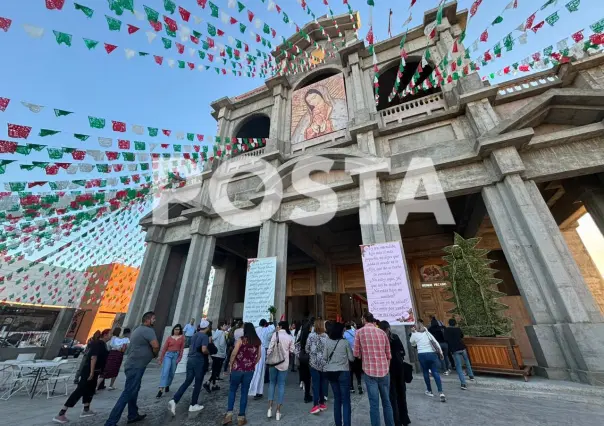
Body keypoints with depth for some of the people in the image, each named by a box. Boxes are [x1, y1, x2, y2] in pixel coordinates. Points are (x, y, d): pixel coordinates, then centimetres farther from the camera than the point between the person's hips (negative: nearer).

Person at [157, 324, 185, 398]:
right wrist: (160, 358, 6)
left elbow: (182, 348, 0)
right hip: (168, 355, -1)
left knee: (171, 373, 9)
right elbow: (164, 348, 6)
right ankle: (161, 390, -11)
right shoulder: (169, 338, 3)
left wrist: (179, 358, -7)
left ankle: (167, 385, 33)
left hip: (176, 355, 1)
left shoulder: (182, 337, 2)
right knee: (165, 371, -12)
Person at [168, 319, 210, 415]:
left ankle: (174, 400, 0)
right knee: (198, 383, 8)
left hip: (190, 359, 7)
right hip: (198, 360, -7)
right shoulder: (205, 336, -14)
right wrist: (209, 352, -4)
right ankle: (193, 405, 17)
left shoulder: (194, 335, 11)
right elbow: (204, 350, -23)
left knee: (187, 381, 13)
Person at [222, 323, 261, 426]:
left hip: (238, 368, -3)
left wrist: (231, 364, 4)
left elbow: (234, 354, -13)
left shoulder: (242, 340, -14)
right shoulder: (258, 341, -1)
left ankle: (229, 413, 14)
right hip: (250, 370, 3)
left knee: (232, 390, 18)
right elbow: (259, 355, 8)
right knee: (244, 393, 15)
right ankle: (241, 417, 22)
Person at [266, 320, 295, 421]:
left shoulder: (275, 334, -11)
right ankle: (278, 411, 16)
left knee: (272, 383, 17)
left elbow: (270, 348, -11)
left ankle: (270, 408, 15)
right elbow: (292, 350, 2)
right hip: (284, 363, 1)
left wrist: (267, 358, 2)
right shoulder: (290, 337, -2)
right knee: (281, 385, 11)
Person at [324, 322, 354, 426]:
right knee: (346, 401, 7)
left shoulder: (328, 342, -4)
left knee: (337, 399, 19)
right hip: (343, 372, -4)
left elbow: (324, 357, 4)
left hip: (330, 372, 4)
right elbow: (351, 358, -4)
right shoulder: (345, 342, -12)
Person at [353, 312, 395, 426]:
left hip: (370, 371, -3)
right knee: (386, 401, 19)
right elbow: (388, 355, 10)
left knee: (374, 404, 6)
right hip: (384, 371, 4)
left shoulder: (360, 332, -5)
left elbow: (356, 353, -3)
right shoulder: (382, 332, 4)